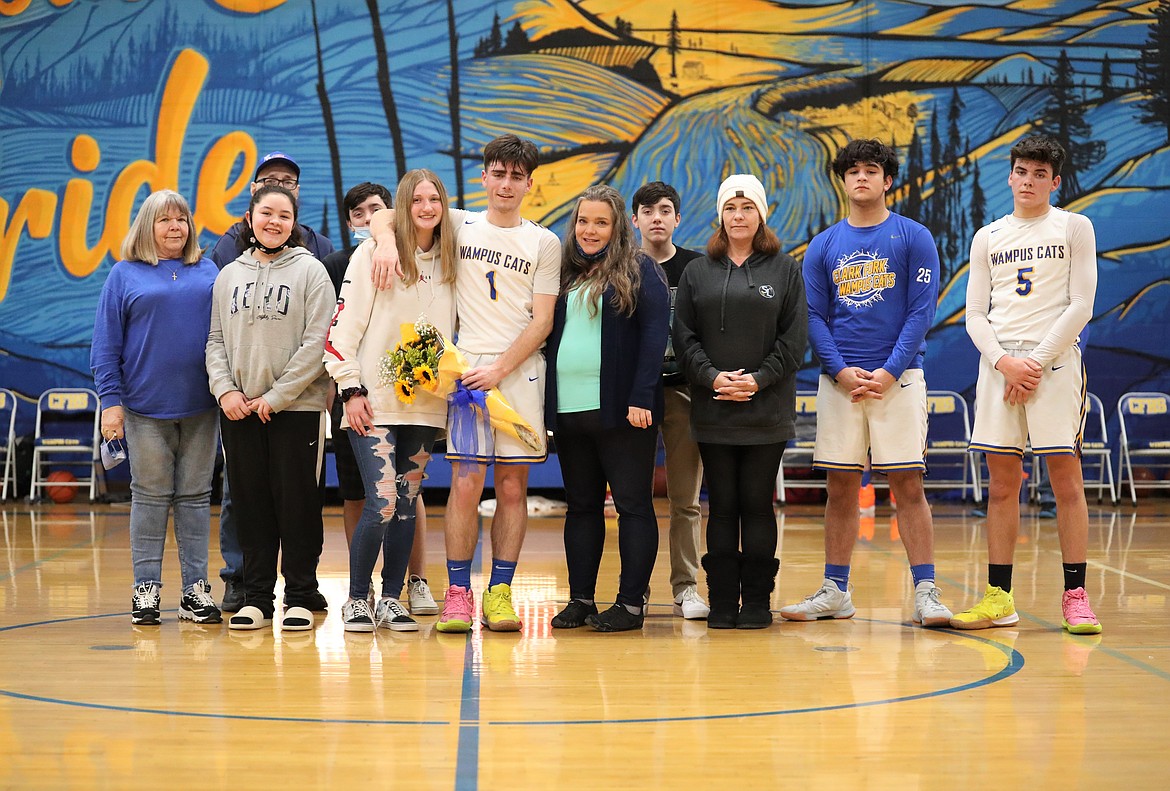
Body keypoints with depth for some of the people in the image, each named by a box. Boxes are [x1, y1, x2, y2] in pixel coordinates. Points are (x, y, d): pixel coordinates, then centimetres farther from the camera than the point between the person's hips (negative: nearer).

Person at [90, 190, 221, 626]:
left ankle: (195, 587, 12)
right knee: (150, 496, 3)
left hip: (200, 406, 2)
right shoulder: (125, 275, 3)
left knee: (196, 496, 6)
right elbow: (106, 345, 0)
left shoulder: (208, 273, 10)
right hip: (146, 408, -2)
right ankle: (146, 588, 10)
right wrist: (111, 401, -7)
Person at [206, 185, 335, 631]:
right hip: (239, 409, 4)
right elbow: (216, 340, 12)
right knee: (251, 503, 7)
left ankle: (300, 597, 8)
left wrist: (276, 396, -11)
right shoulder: (229, 276, 12)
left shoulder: (310, 271, -1)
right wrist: (224, 389, -5)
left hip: (297, 407, -4)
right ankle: (256, 597, 14)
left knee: (297, 503, 0)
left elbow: (317, 342, -8)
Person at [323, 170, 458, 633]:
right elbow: (344, 325, -5)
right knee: (381, 502, -11)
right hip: (375, 401, -4)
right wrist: (351, 388, -10)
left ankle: (392, 599, 17)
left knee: (407, 504, 7)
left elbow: (452, 331, 17)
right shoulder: (373, 254, -3)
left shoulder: (449, 263, 11)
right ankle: (357, 600, 3)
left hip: (426, 404, 4)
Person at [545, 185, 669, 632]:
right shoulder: (565, 275, 15)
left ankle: (631, 604, 3)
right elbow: (549, 335, 18)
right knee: (581, 506, 10)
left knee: (633, 503, -1)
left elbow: (655, 334, -8)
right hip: (569, 410, 6)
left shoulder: (640, 271, -1)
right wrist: (546, 400, 10)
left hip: (620, 410, -6)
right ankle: (580, 599, 16)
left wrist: (641, 397, -16)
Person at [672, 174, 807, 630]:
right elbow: (684, 336, 4)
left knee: (757, 503, 1)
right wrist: (711, 377, -11)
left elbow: (794, 337, 0)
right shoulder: (698, 272, 11)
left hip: (767, 410, -1)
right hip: (712, 410, 1)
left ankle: (758, 601, 8)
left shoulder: (784, 269, 6)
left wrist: (759, 379, -12)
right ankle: (722, 601, 8)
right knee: (722, 505, 3)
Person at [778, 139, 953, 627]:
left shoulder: (914, 238, 2)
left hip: (898, 379, -3)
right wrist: (842, 371, -8)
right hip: (839, 381, 3)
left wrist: (889, 371, -13)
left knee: (907, 485, -4)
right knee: (840, 487, 6)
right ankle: (835, 592, 13)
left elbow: (922, 311, -4)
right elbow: (813, 317, 6)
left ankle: (925, 592, -1)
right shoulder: (823, 246, 10)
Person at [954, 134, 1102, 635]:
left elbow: (1080, 307, -2)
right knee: (1001, 485, 3)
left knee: (1066, 479, -5)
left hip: (1055, 361, -3)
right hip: (998, 363, 3)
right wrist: (1004, 362, -7)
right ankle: (999, 598, 6)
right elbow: (976, 315, 10)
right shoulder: (987, 238, 14)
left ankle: (1074, 596, -2)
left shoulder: (1075, 228, 5)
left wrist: (1036, 361, -10)